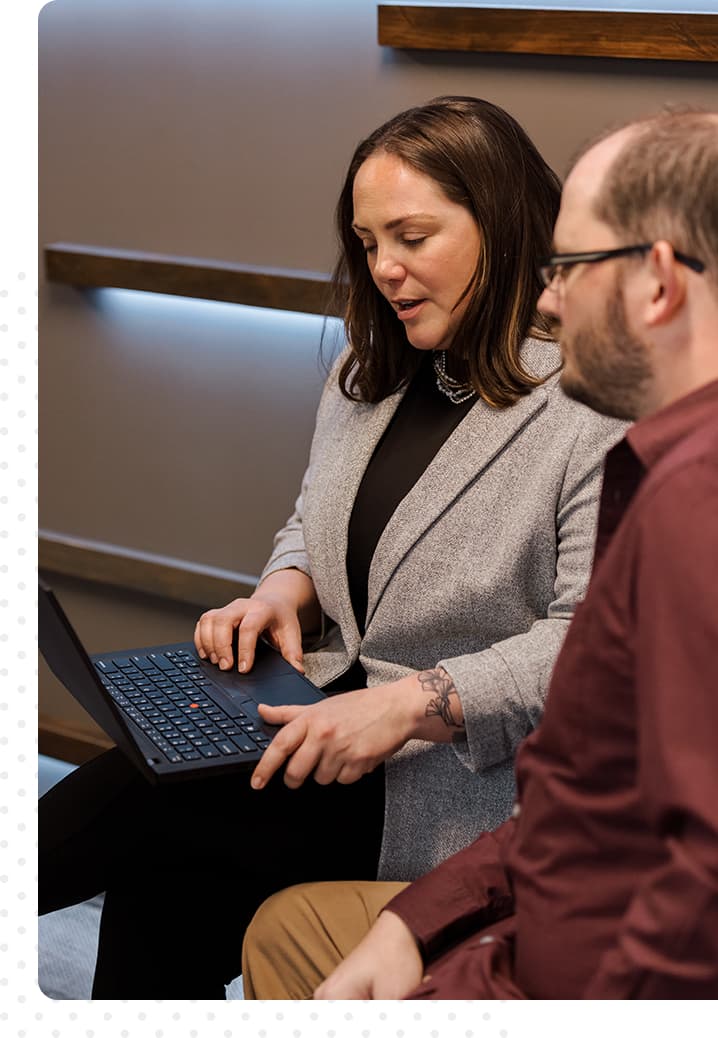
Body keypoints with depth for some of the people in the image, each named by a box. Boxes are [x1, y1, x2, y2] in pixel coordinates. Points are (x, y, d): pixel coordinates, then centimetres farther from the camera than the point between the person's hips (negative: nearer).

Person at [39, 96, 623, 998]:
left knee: (133, 804, -23)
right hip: (328, 711, 7)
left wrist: (417, 702, -28)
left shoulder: (606, 409, -14)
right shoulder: (369, 373, 13)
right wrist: (286, 588, 1)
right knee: (166, 895, -20)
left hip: (462, 778, -7)